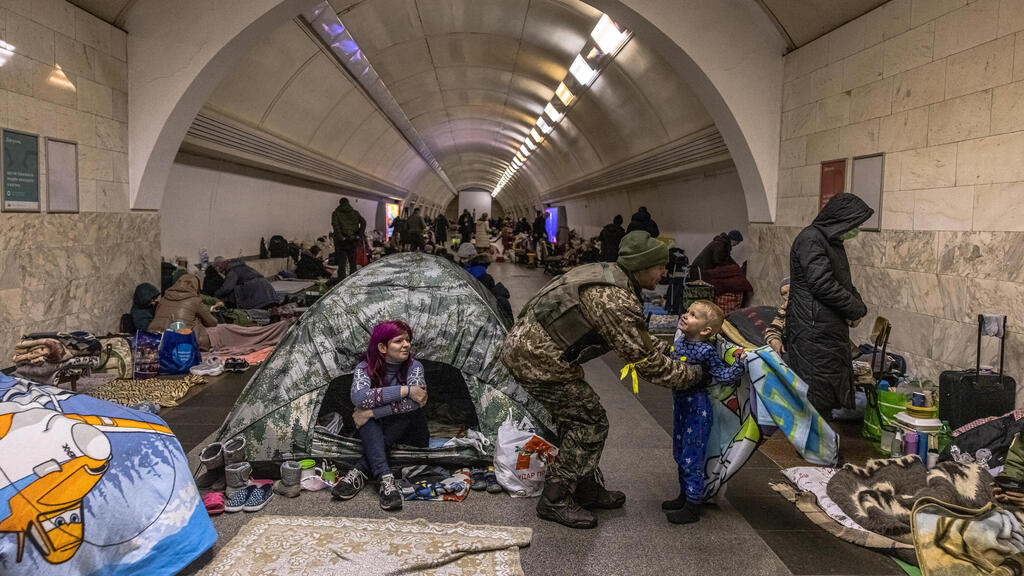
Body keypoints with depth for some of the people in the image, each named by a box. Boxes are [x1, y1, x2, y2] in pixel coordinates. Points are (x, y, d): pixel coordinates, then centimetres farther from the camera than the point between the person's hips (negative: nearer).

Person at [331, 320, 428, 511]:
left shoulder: (414, 367, -11)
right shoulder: (364, 368, -11)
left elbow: (413, 403, -28)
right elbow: (358, 397, -33)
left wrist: (372, 412, -32)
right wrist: (404, 390, -35)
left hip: (407, 431, 0)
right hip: (375, 431, 0)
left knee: (407, 411, -32)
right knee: (366, 418, -31)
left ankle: (359, 473, -36)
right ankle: (386, 479, -47)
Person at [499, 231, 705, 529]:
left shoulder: (603, 272, 9)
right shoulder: (615, 301, -22)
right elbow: (645, 361, -16)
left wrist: (669, 350, 18)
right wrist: (692, 375, -3)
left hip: (523, 344, 10)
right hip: (539, 359, -10)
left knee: (576, 419, 19)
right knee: (590, 424, -1)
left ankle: (587, 489, 32)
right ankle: (554, 500, 10)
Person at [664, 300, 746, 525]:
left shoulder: (706, 351, -20)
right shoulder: (679, 341, 2)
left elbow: (723, 375, -18)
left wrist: (740, 365, -31)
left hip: (697, 409, -8)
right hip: (680, 406, 8)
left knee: (692, 457, 0)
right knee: (681, 454, 20)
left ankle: (693, 507, 13)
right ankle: (684, 496, 36)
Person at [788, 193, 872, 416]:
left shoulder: (834, 242, 16)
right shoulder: (810, 239, -16)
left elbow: (845, 282, 24)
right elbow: (822, 285, -22)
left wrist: (858, 306, 3)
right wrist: (858, 310, -10)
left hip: (832, 330, 10)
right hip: (814, 333, -10)